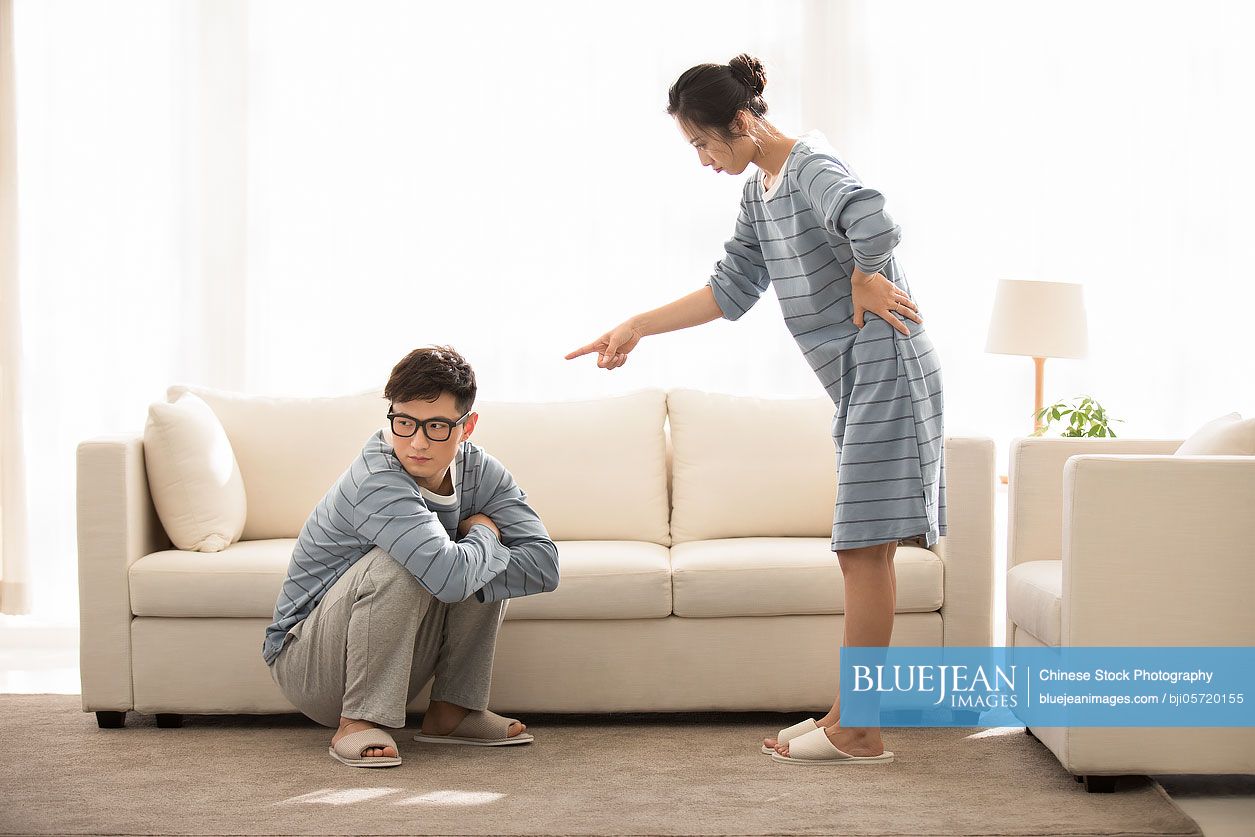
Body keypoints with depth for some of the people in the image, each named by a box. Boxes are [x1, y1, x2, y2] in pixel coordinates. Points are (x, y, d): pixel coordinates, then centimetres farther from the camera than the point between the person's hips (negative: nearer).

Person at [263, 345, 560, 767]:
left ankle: (451, 711, 0)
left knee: (489, 566, -7)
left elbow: (544, 565, -14)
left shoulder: (478, 471, -6)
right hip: (306, 666, -6)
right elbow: (451, 577, -40)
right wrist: (483, 535, -19)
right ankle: (357, 722, -19)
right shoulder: (376, 481, -28)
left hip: (396, 663, 6)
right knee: (397, 563, -31)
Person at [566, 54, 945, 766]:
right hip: (859, 381, 10)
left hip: (886, 367, -10)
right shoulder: (761, 189, 16)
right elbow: (732, 290, 20)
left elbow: (873, 221, -38)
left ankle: (857, 731, -3)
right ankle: (851, 714, 16)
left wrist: (865, 278, -18)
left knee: (864, 546, -8)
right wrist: (636, 328, 16)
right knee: (866, 549, 11)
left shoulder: (812, 168, -16)